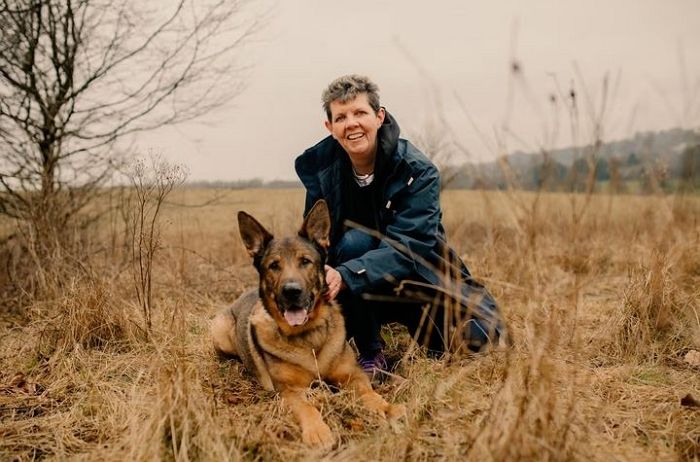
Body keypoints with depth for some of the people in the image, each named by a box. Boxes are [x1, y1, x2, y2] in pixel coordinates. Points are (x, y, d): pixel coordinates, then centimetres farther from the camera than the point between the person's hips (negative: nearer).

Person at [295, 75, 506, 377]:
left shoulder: (418, 171, -20)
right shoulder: (320, 167, -11)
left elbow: (405, 249, -30)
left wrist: (345, 275, -45)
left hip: (419, 277, 0)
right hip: (360, 295, 0)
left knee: (481, 335, -16)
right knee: (355, 240, -32)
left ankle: (419, 328, 20)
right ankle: (370, 355, -14)